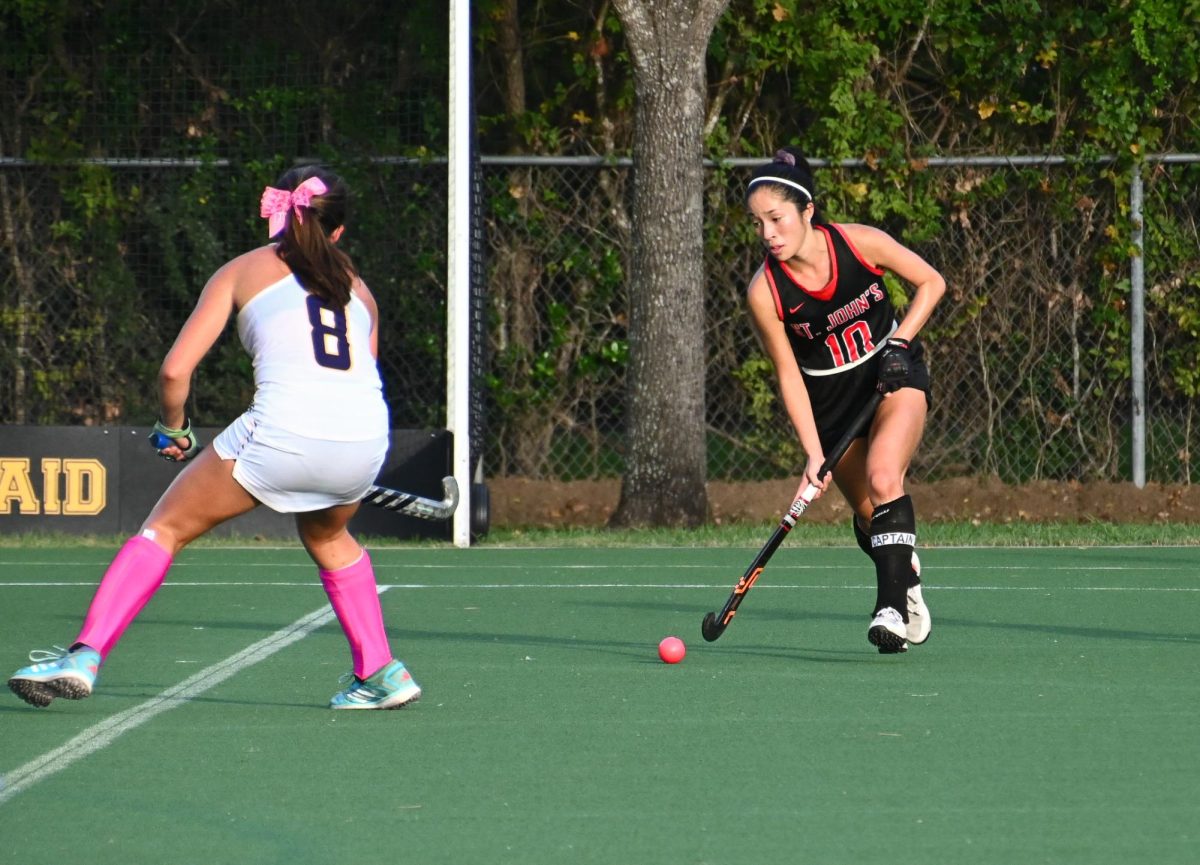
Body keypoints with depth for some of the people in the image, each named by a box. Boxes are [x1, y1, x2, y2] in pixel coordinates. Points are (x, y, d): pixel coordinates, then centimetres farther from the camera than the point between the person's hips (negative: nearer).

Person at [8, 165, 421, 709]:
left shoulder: (242, 271, 16)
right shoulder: (357, 286, 25)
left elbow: (175, 370, 8)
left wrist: (172, 429, 25)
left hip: (283, 429, -4)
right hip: (367, 437, 4)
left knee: (166, 528, 11)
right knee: (326, 535, 36)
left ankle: (85, 656, 0)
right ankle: (380, 673, 32)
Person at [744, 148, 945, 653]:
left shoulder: (861, 243, -20)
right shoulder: (764, 293, -20)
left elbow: (931, 282, -3)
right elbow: (788, 376, -12)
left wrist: (900, 341, -16)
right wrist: (813, 454, -18)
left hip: (896, 376, -2)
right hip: (830, 398, 2)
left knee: (883, 479, -26)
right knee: (868, 514, 4)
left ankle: (893, 606, -26)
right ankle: (909, 591, 33)